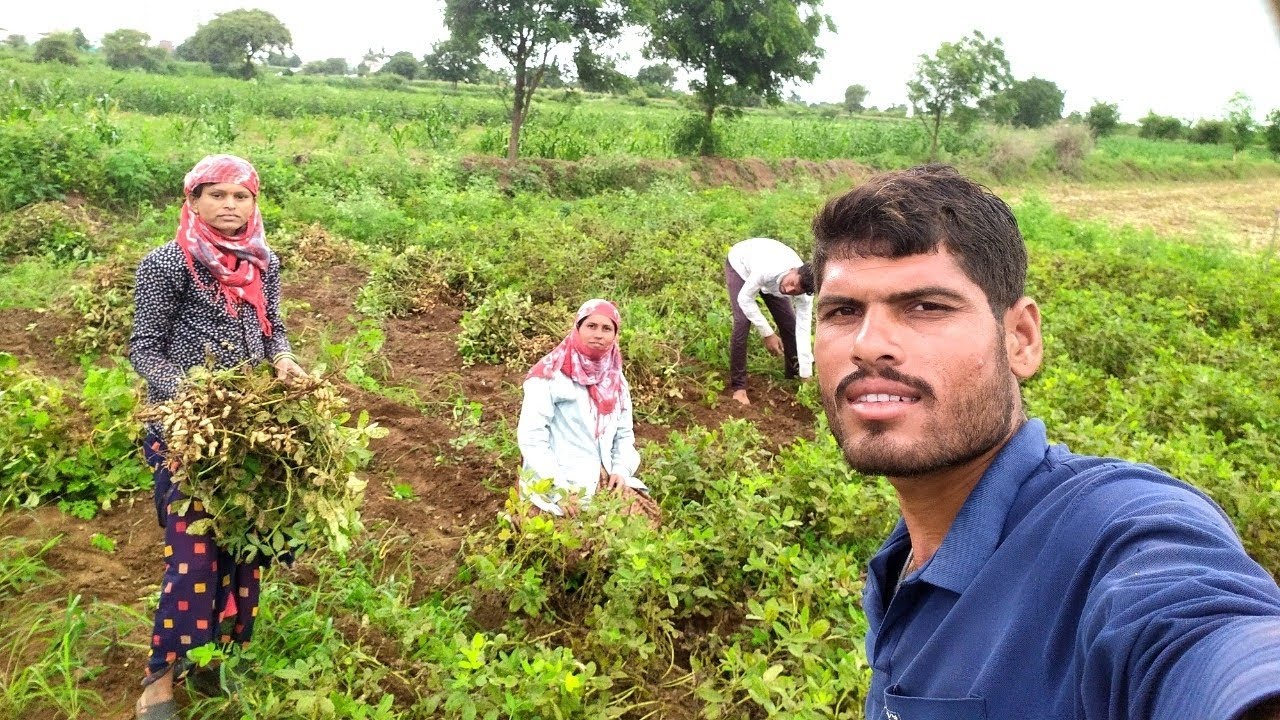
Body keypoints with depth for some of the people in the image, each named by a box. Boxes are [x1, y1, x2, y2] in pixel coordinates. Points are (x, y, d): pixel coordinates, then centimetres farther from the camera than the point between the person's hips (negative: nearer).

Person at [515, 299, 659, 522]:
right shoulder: (550, 374, -7)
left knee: (647, 513, -15)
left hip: (605, 477, 6)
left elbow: (624, 434, 16)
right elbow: (530, 435, -13)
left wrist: (621, 470, -4)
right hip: (554, 481, -6)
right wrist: (558, 488, -20)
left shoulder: (616, 380, 14)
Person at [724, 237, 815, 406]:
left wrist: (806, 375, -28)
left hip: (772, 279, 4)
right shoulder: (767, 270, -46)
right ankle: (738, 387, -9)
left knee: (790, 323, -2)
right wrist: (767, 333, -28)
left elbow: (803, 330, -27)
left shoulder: (804, 295, -31)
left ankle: (793, 376, 21)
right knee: (742, 323, -20)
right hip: (741, 264, -4)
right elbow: (744, 299, -30)